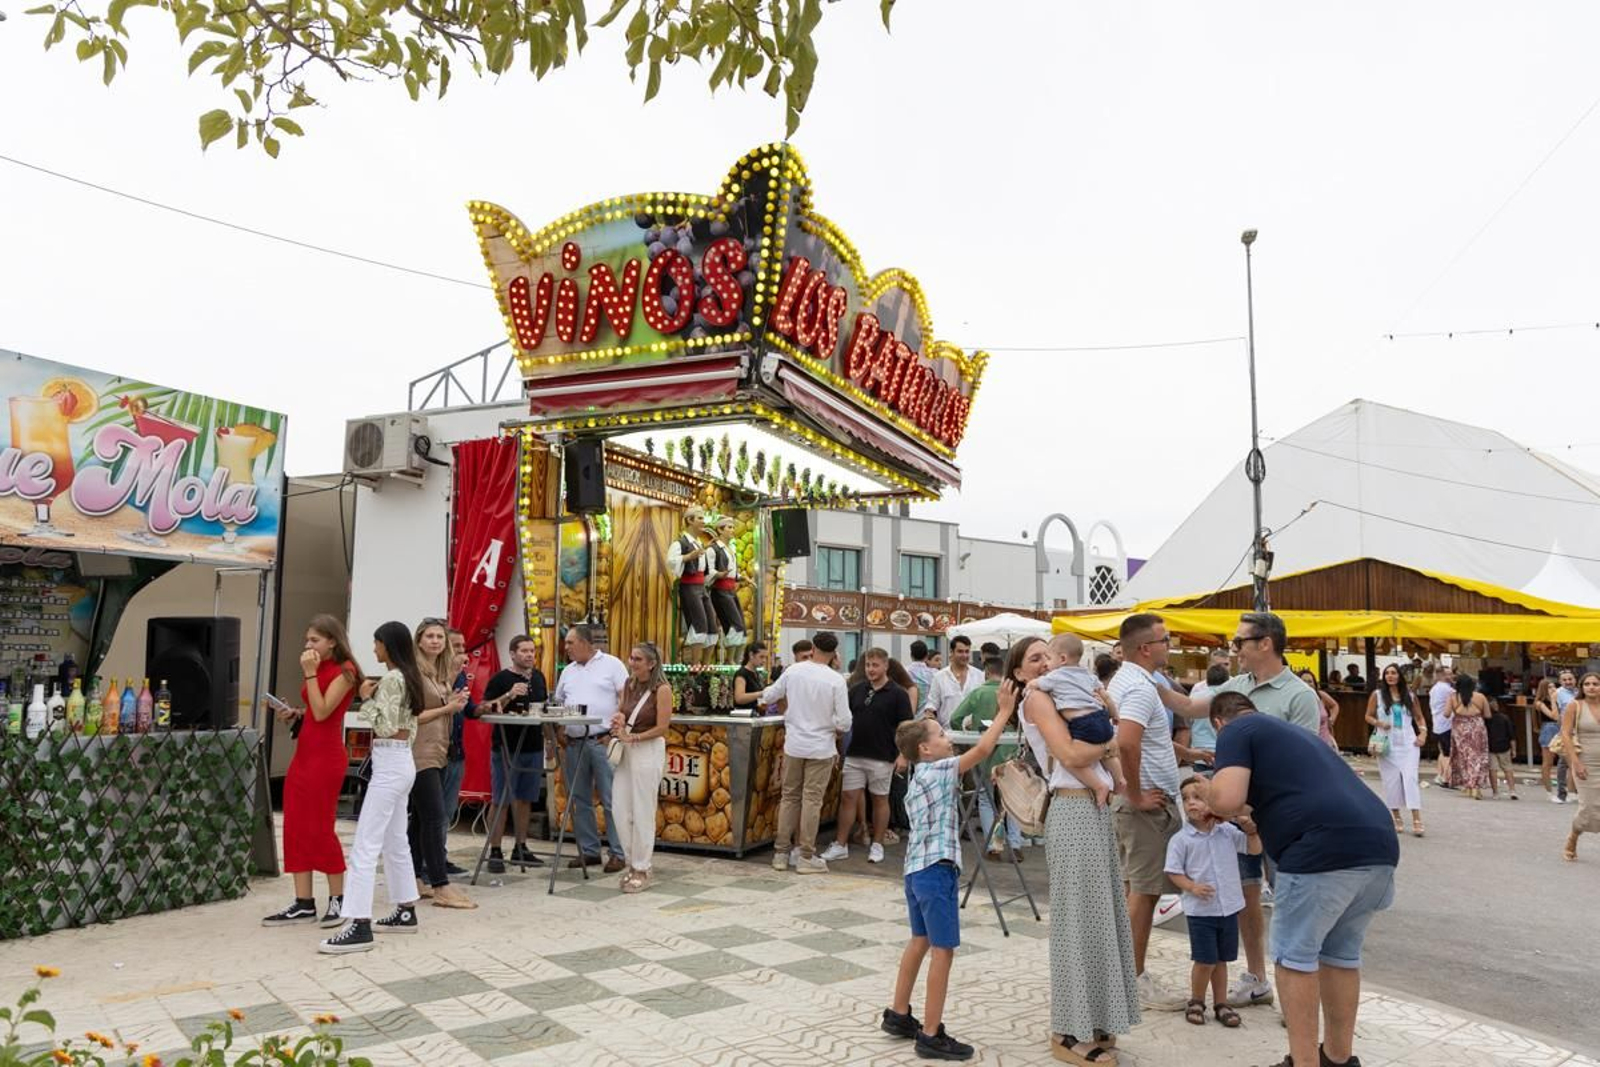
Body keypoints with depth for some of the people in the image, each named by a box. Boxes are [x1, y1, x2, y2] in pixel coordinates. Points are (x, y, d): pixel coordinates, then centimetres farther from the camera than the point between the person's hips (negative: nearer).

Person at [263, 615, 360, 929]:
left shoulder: (343, 670, -11)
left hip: (326, 756, -9)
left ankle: (337, 900, 10)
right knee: (295, 829, 6)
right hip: (303, 752, 9)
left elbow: (322, 712, -19)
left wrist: (310, 674, -18)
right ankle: (303, 904, 12)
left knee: (320, 829, -3)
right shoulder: (319, 669, 15)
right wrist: (295, 714, 5)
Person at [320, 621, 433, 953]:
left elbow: (384, 727, -19)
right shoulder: (407, 677, 13)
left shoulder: (391, 679, -15)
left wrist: (366, 698, -10)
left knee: (366, 844, -11)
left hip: (389, 764, -11)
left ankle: (360, 926, -13)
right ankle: (406, 913, 24)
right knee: (395, 841, 17)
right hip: (401, 762, 11)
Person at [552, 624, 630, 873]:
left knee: (611, 800, -4)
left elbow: (626, 700, -6)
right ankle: (588, 850, 19)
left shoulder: (611, 664, -1)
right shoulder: (568, 671, 16)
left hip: (602, 741, -6)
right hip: (574, 743, 6)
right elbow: (558, 704, 20)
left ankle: (619, 853, 3)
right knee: (580, 800, 10)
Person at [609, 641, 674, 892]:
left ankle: (642, 870, 13)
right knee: (619, 810, 6)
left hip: (648, 751, -7)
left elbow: (662, 728, -13)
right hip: (626, 751, 7)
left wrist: (632, 737, -14)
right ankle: (633, 862, 23)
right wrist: (619, 718, 1)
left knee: (642, 813, 0)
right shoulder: (629, 684, 8)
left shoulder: (662, 689, -12)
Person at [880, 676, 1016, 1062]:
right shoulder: (939, 770, -12)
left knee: (920, 941, 20)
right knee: (943, 950, -3)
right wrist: (1005, 711, -11)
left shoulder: (919, 778, 14)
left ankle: (898, 1014, 31)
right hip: (936, 870, -10)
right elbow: (983, 748, -19)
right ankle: (931, 1035, 2)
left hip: (917, 868, 10)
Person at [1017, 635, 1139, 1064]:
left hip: (1096, 811, 9)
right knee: (1078, 917, -3)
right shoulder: (1036, 699, -4)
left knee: (1099, 914, 13)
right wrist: (1111, 742, -4)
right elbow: (1070, 756, -16)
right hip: (1074, 811, -9)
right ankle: (1068, 1032, 7)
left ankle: (1090, 1020, 24)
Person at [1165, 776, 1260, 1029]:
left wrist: (1250, 829, -7)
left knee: (1221, 960, 15)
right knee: (1205, 961, 1)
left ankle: (1221, 1004, 28)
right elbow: (1173, 871, -7)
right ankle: (1196, 1002, 21)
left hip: (1229, 907, 3)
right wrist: (1192, 887, -22)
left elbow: (1255, 849, 9)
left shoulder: (1228, 831, 1)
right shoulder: (1181, 839, -10)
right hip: (1200, 910, -3)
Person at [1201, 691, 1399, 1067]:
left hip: (1325, 848, -8)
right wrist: (1258, 815, 54)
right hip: (1379, 843, 8)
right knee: (1342, 954, 22)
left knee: (1295, 956, 6)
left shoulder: (1236, 731, 6)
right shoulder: (1290, 731, 31)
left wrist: (1211, 795, 13)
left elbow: (1227, 799, -9)